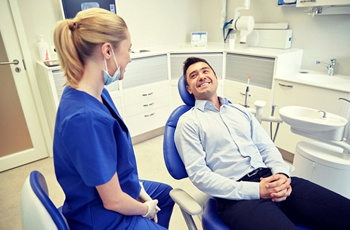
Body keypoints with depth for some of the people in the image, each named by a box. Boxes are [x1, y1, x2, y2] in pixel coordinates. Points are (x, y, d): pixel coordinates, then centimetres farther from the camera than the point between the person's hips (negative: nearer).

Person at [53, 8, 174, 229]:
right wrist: (147, 209, -8)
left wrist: (139, 188, 1)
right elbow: (114, 201, -26)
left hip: (116, 189, 8)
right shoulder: (87, 118, -37)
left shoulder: (97, 93, -9)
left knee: (167, 193, 28)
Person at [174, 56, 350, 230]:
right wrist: (255, 190, -15)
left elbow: (267, 148, 16)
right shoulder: (188, 122, 1)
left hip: (269, 178, 6)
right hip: (235, 195, -5)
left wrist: (282, 174, -7)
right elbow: (198, 174, -7)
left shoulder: (241, 111, 19)